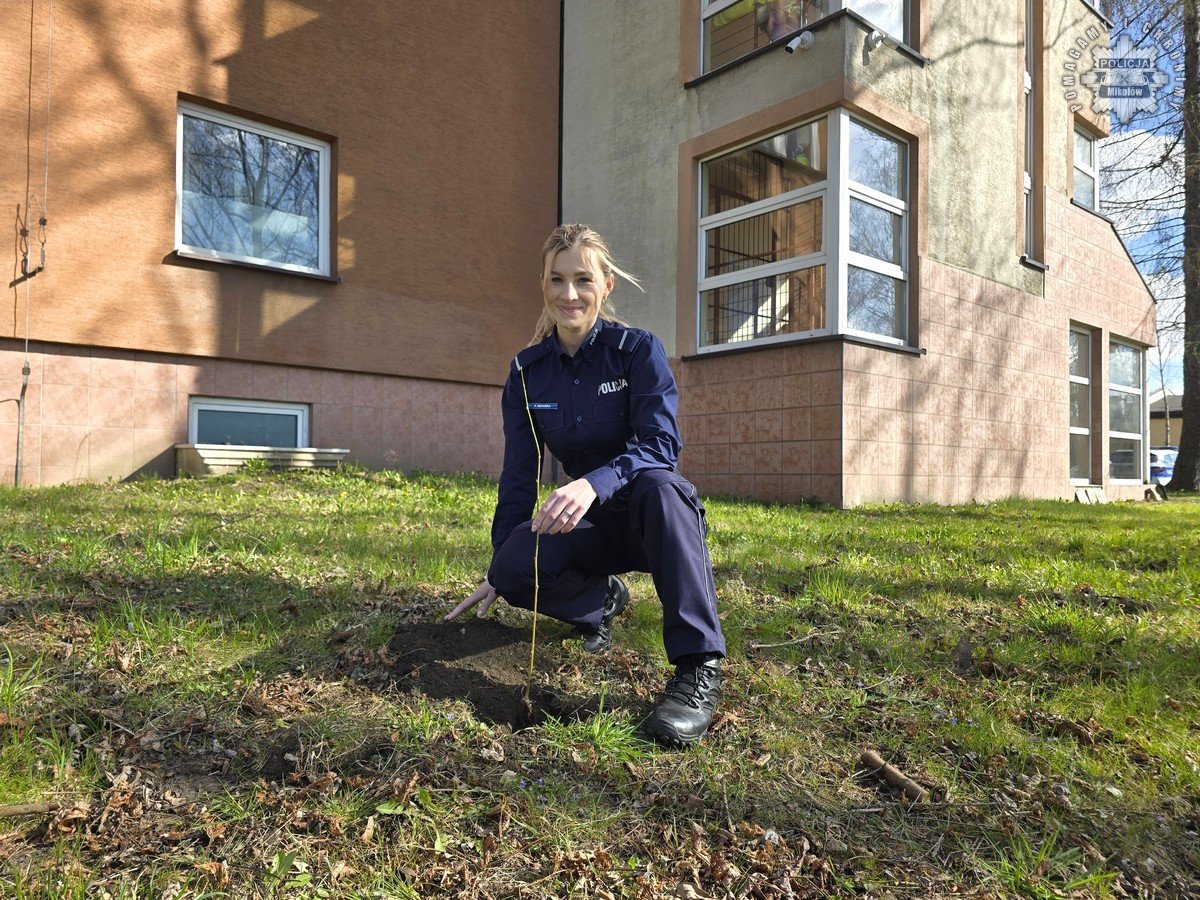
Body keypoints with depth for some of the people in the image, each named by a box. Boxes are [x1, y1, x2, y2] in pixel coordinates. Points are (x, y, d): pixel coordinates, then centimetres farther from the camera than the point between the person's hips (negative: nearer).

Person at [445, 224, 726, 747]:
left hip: (657, 517, -3)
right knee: (517, 568, -27)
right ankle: (602, 599, 7)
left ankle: (699, 668, -35)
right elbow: (518, 474, 2)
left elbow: (661, 445, -22)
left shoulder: (638, 350, -10)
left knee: (656, 484, -39)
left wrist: (594, 483, -41)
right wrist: (496, 573, 0)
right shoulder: (527, 371, 1)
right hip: (593, 526, 3)